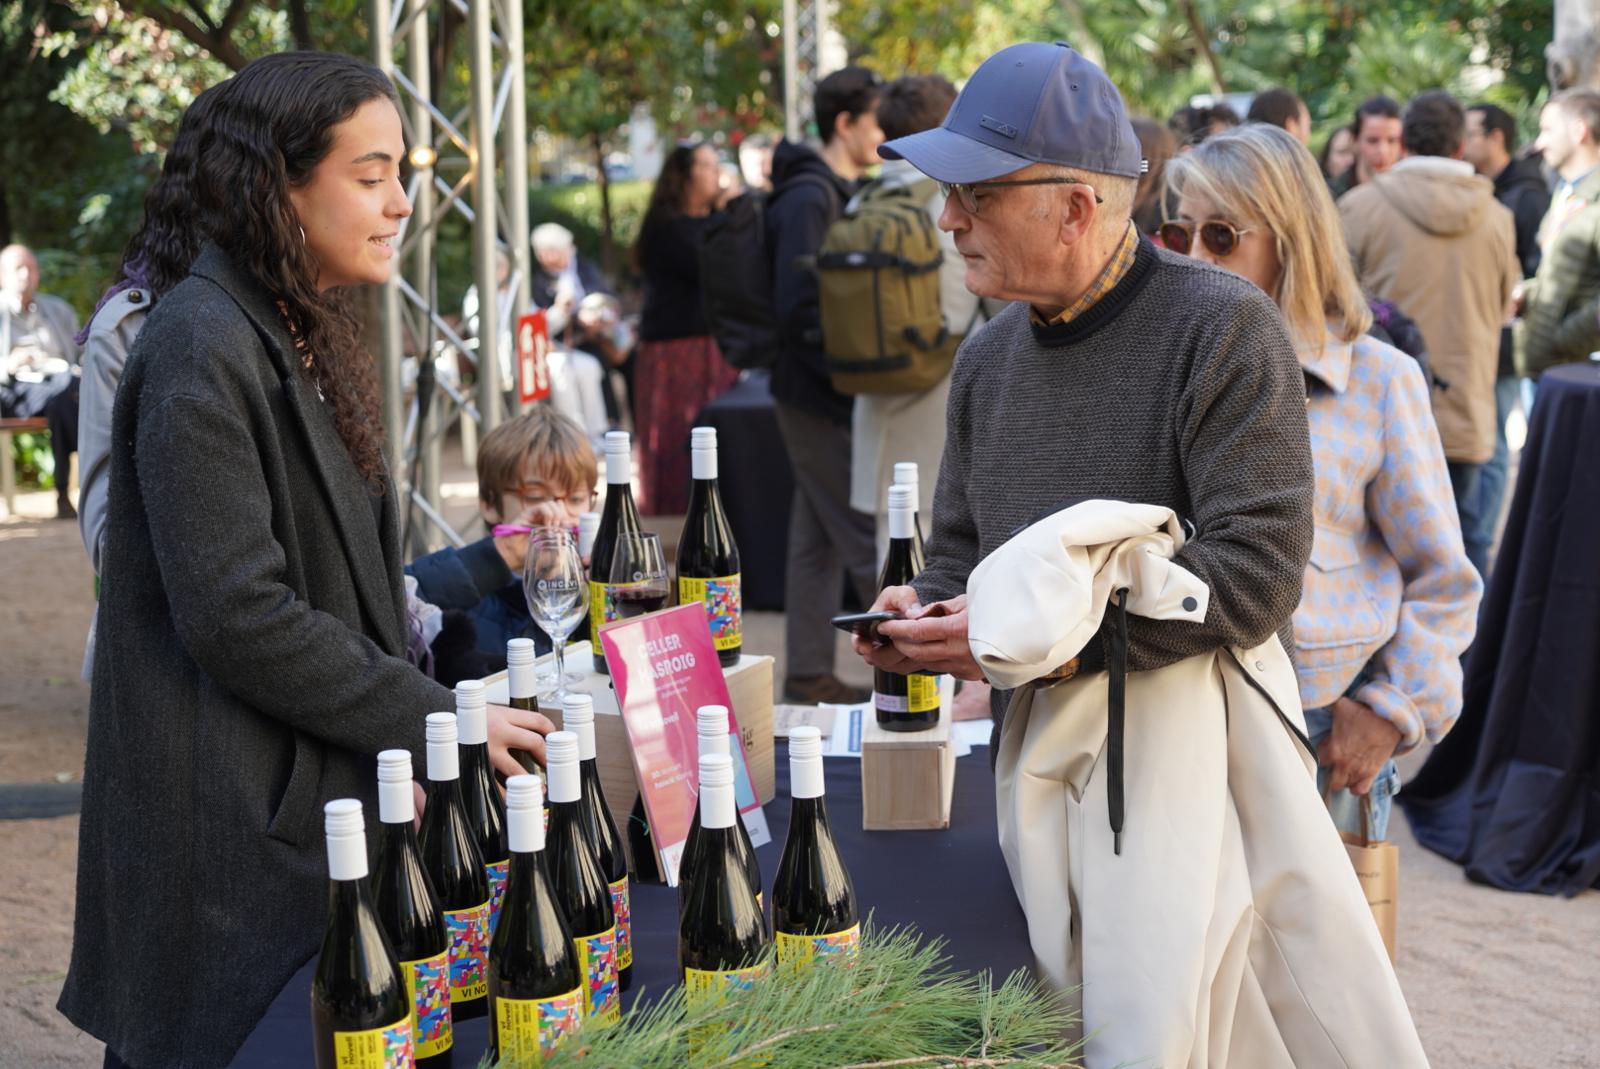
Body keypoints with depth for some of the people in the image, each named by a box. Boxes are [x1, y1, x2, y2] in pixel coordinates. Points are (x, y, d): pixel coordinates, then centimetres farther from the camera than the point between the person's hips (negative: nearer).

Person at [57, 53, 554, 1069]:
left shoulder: (309, 337, 14)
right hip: (231, 829, -9)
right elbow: (235, 617, -23)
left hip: (323, 796, 9)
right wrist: (437, 720, -17)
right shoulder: (204, 348, -18)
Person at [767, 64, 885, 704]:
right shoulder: (808, 198, -16)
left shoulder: (845, 194, 15)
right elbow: (798, 309, -22)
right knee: (871, 538, -4)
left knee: (819, 542, 12)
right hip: (821, 396, -10)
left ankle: (809, 676, 18)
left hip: (823, 395, 10)